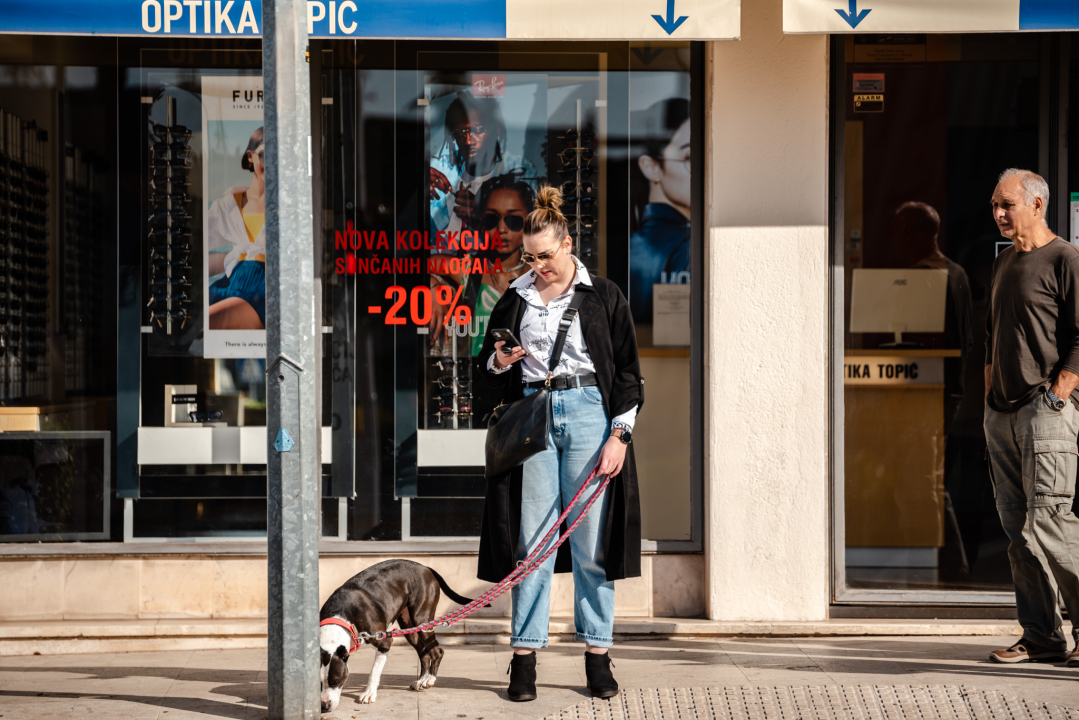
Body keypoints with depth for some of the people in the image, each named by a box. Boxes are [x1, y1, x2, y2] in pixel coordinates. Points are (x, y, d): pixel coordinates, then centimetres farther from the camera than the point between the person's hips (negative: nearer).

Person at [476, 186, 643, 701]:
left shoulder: (603, 297, 4)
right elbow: (488, 372, 19)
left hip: (589, 412, -2)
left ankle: (597, 657, 4)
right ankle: (524, 657, 1)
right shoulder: (516, 300, 12)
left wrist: (619, 435, -5)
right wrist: (499, 361, -4)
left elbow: (627, 373, 4)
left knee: (592, 541, -2)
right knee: (532, 538, -1)